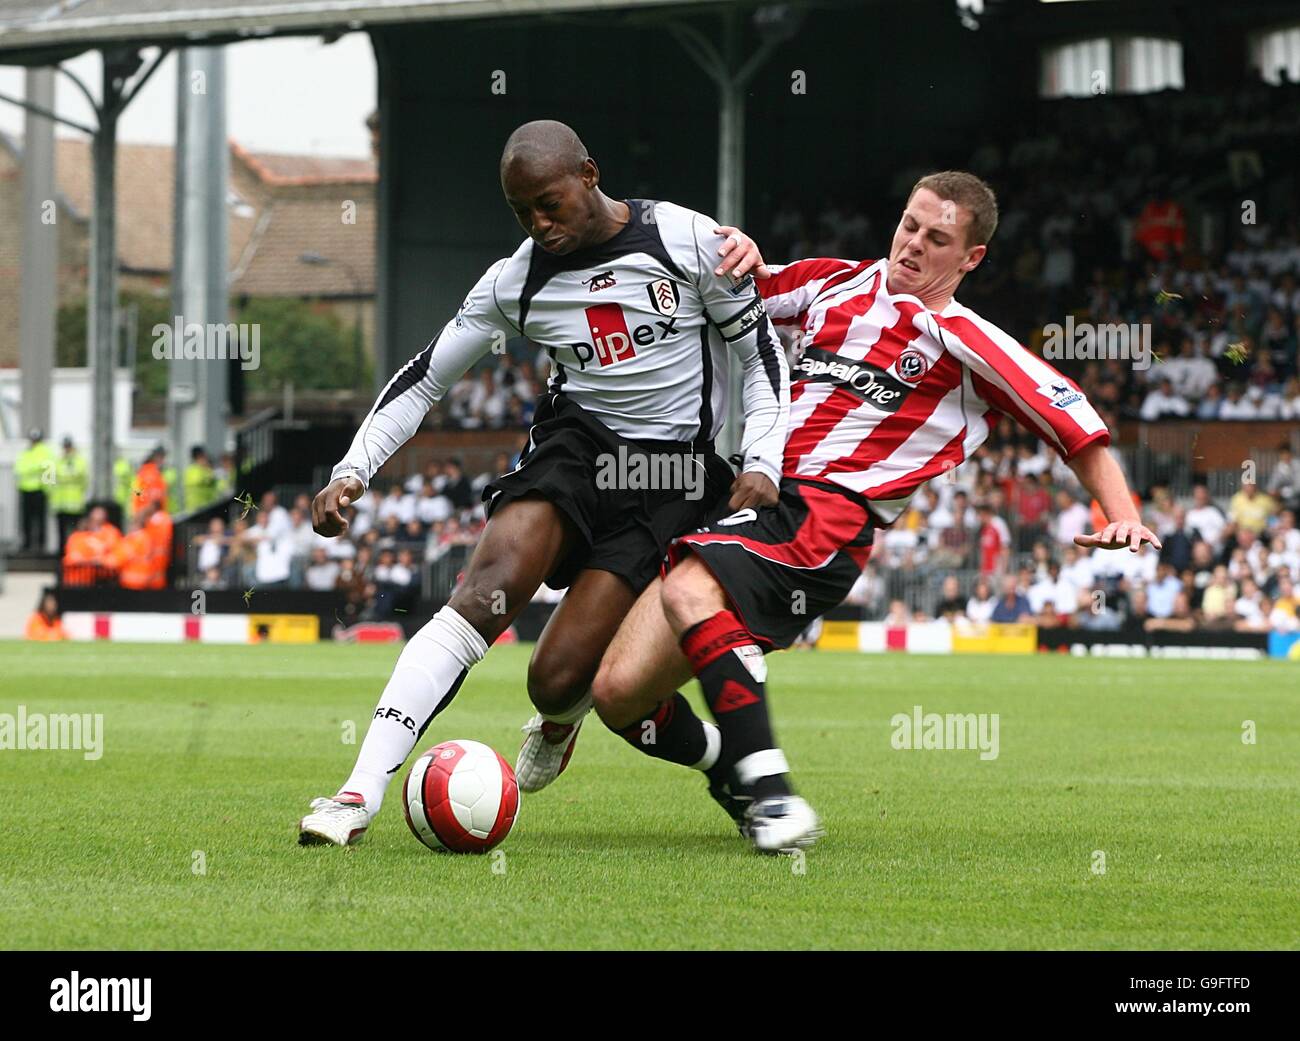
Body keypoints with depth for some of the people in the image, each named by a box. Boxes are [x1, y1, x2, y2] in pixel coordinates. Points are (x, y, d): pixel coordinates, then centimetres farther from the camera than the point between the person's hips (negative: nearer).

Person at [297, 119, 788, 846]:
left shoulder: (689, 241, -7)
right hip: (578, 445, 3)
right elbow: (424, 380, 9)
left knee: (557, 679, -14)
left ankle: (560, 719, 28)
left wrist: (762, 464, -11)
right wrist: (352, 472, -3)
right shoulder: (517, 281, 2)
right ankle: (361, 795, -31)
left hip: (674, 475, -3)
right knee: (485, 594, -27)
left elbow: (763, 352, 2)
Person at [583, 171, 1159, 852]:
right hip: (750, 496, 6)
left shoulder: (968, 345, 7)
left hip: (825, 518, -6)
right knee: (618, 692, -7)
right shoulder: (841, 284, 21)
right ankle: (735, 773, 19)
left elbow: (1077, 423, 9)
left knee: (687, 589, -38)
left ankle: (767, 790, -40)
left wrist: (1122, 516, -3)